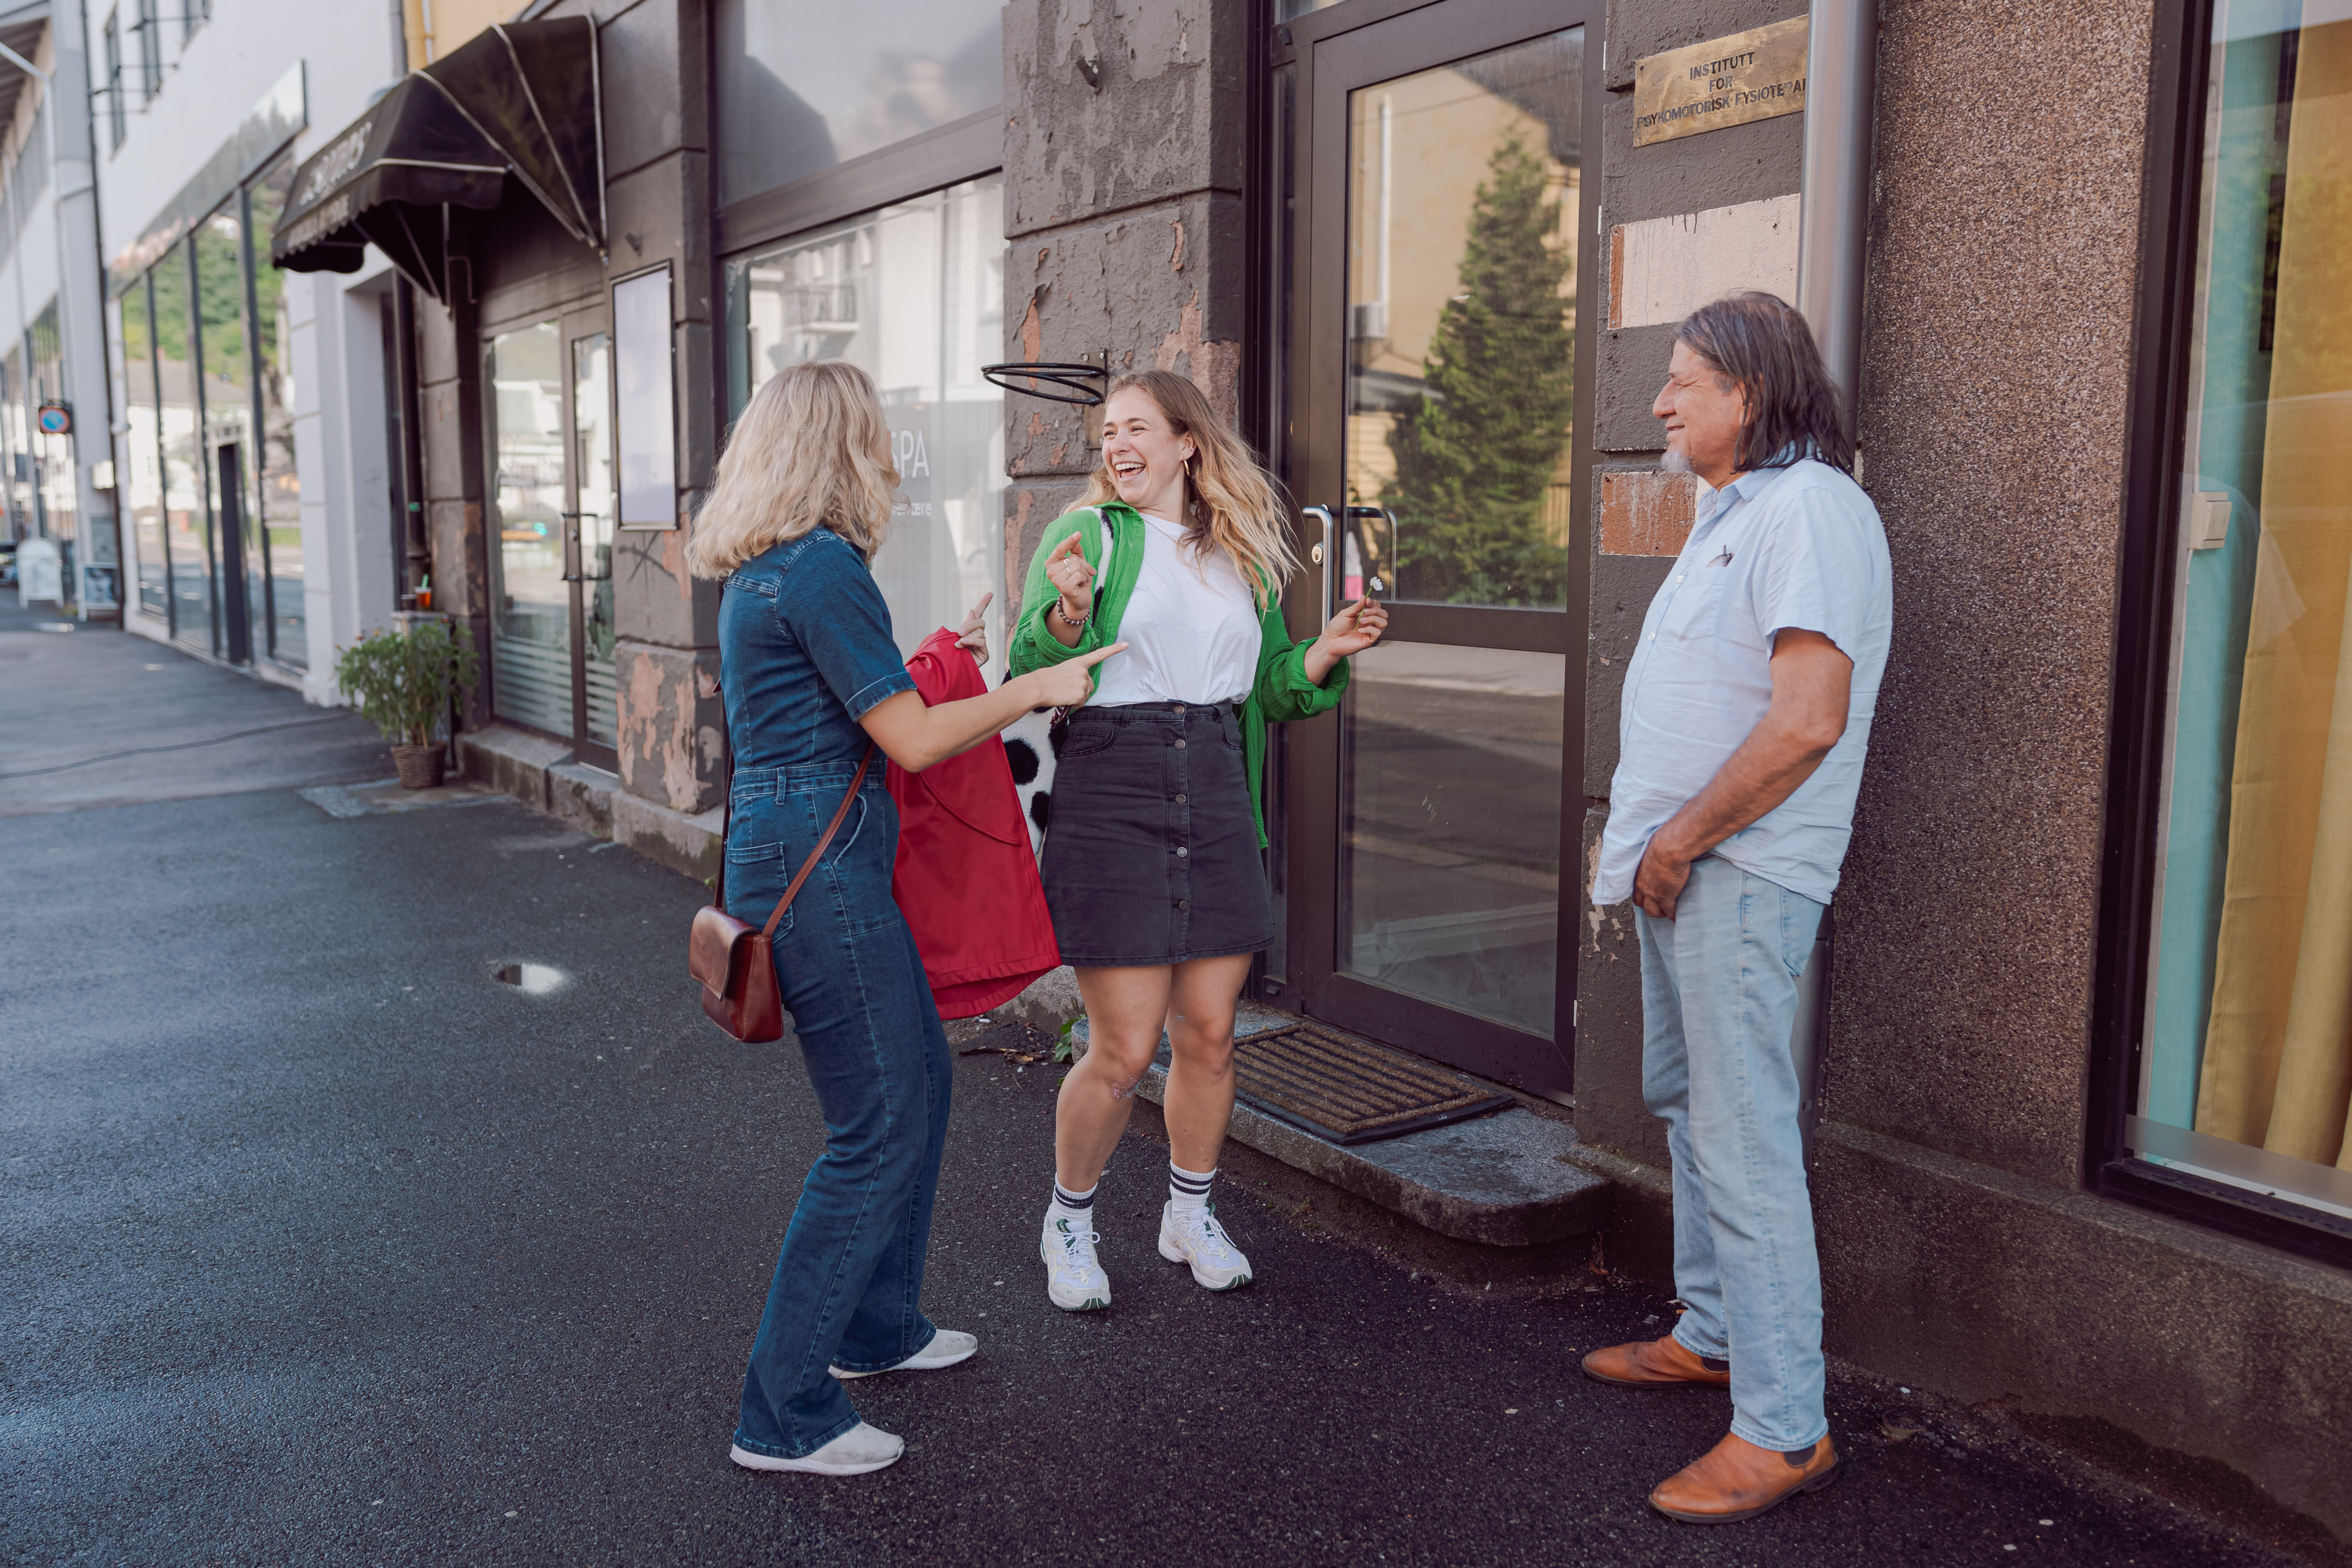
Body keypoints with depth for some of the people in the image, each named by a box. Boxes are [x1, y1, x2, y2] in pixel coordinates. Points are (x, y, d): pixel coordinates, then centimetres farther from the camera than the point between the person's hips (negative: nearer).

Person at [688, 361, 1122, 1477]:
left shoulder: (762, 571, 14)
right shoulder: (823, 568, -17)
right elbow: (912, 740, -15)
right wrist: (1035, 689, -3)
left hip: (794, 850, 10)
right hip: (817, 867, -10)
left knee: (920, 1076, 20)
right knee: (877, 1129, -3)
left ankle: (878, 1327, 34)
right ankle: (785, 1416, 6)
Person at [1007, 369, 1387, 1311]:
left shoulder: (1244, 553, 13)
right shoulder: (1088, 536, 1)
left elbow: (1270, 693, 18)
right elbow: (1031, 676, -7)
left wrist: (1326, 653, 0)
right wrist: (1066, 615, -26)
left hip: (1218, 799, 4)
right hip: (1111, 794, -4)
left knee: (1209, 1033, 9)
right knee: (1124, 1050, -3)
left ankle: (1190, 1217, 31)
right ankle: (1068, 1223, 22)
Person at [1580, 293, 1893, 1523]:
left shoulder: (1807, 509, -16)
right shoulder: (1732, 513, 17)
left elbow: (1807, 720, -27)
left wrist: (1681, 841, -19)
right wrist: (1641, 834, 14)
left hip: (1740, 873, -11)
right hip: (1684, 867, 11)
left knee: (1743, 1139, -7)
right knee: (1686, 1099, 19)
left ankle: (1784, 1428, 2)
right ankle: (1713, 1335, 34)